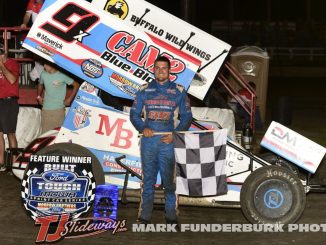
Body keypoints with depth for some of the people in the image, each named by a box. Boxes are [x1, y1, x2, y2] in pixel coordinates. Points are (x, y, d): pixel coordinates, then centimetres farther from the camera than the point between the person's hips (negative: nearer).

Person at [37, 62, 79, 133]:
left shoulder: (62, 75, -10)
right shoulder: (43, 74, 3)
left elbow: (76, 85, -2)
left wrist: (69, 99, -2)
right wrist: (39, 96, 15)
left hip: (58, 109, -4)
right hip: (45, 109, 4)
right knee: (45, 132, 5)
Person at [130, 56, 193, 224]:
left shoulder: (179, 91, 9)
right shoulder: (144, 90, 12)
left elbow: (186, 117, 8)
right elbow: (134, 114, 11)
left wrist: (175, 134, -7)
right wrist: (143, 128, -8)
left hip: (169, 141, -1)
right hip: (148, 140, 1)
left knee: (169, 180, -2)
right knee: (148, 180, 3)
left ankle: (171, 217, 3)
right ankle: (144, 216, 6)